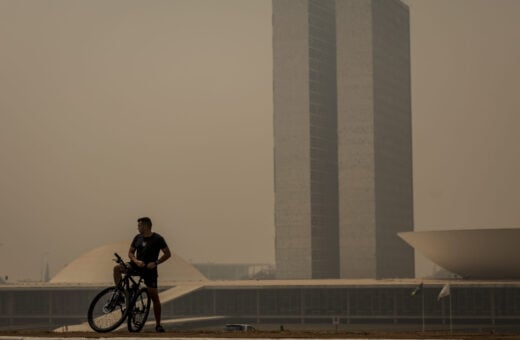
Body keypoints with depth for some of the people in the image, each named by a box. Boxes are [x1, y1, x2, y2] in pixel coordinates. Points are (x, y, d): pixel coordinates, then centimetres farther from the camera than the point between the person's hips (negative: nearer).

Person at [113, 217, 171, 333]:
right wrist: (136, 261, -11)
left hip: (150, 269, -4)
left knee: (155, 297, -5)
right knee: (117, 268, -21)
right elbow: (130, 252, 10)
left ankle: (158, 325, 4)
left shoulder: (157, 239, -7)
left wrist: (155, 263, -16)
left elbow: (167, 253, -5)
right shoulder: (138, 238, 6)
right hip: (137, 266, 4)